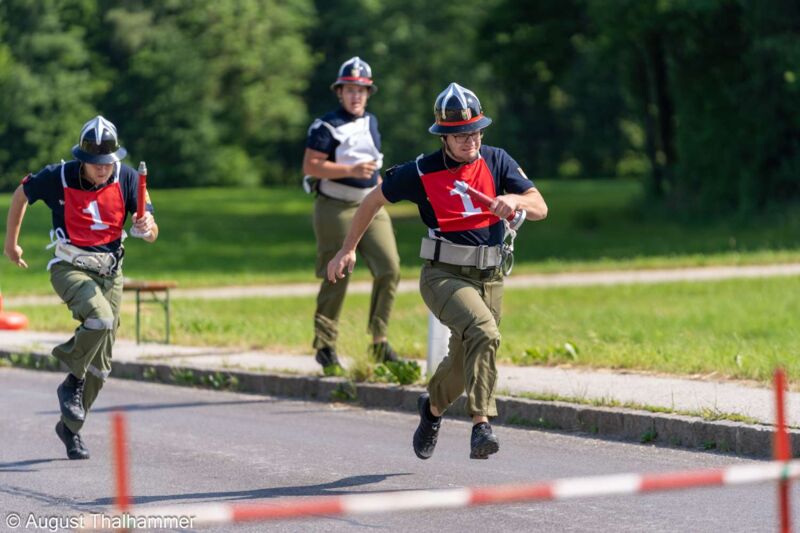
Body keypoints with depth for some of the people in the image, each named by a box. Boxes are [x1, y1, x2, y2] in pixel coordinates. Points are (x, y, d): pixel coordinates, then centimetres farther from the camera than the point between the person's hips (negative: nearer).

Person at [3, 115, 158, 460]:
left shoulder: (126, 178, -8)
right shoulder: (57, 177, -14)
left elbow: (152, 236, -7)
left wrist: (146, 227, -31)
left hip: (109, 271, 4)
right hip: (70, 267, -3)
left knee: (100, 364, 5)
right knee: (100, 318, -34)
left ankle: (71, 427, 23)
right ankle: (72, 382, -11)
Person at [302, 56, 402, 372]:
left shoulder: (370, 122, 14)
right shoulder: (327, 126, -8)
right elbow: (310, 166, -15)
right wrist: (352, 171, -21)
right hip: (335, 209, -6)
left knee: (389, 268, -7)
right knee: (336, 279, -2)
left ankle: (379, 340, 3)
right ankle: (325, 346, 10)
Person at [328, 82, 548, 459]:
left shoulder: (496, 161, 1)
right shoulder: (421, 172, -7)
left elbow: (540, 208, -2)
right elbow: (373, 200, 7)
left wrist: (515, 200, -25)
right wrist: (347, 250, 8)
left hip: (489, 278, 5)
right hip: (443, 276, -4)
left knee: (463, 364, 16)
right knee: (483, 333, -32)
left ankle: (432, 407, 49)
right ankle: (481, 426, -34)